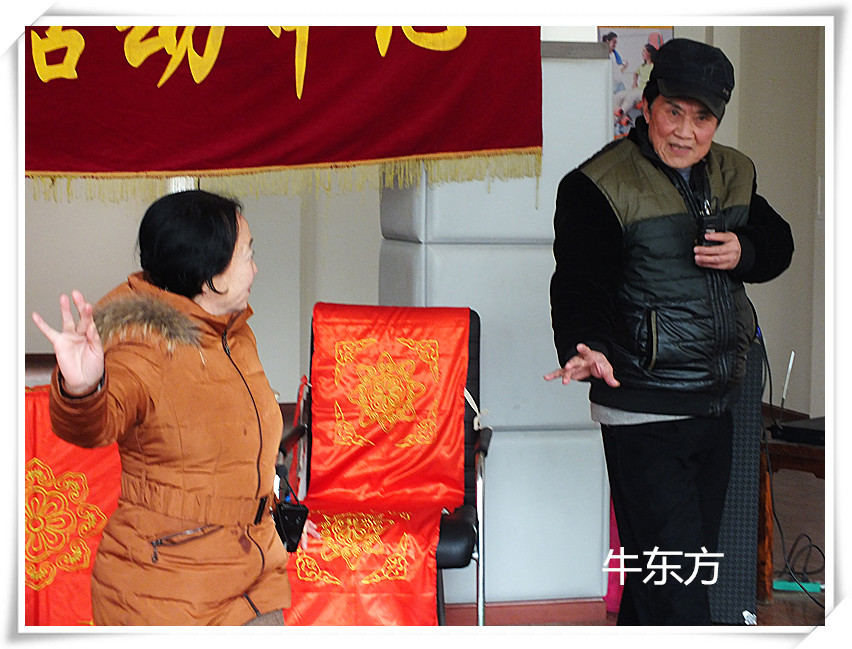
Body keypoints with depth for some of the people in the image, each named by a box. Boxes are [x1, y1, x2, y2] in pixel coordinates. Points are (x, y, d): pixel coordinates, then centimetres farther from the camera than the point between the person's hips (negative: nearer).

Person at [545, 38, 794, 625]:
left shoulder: (734, 175, 8)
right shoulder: (601, 186, -13)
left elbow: (779, 243, 19)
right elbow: (579, 285, -19)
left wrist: (743, 251, -4)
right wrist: (588, 347, -39)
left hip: (717, 406, 8)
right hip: (643, 416, -7)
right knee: (675, 594, -10)